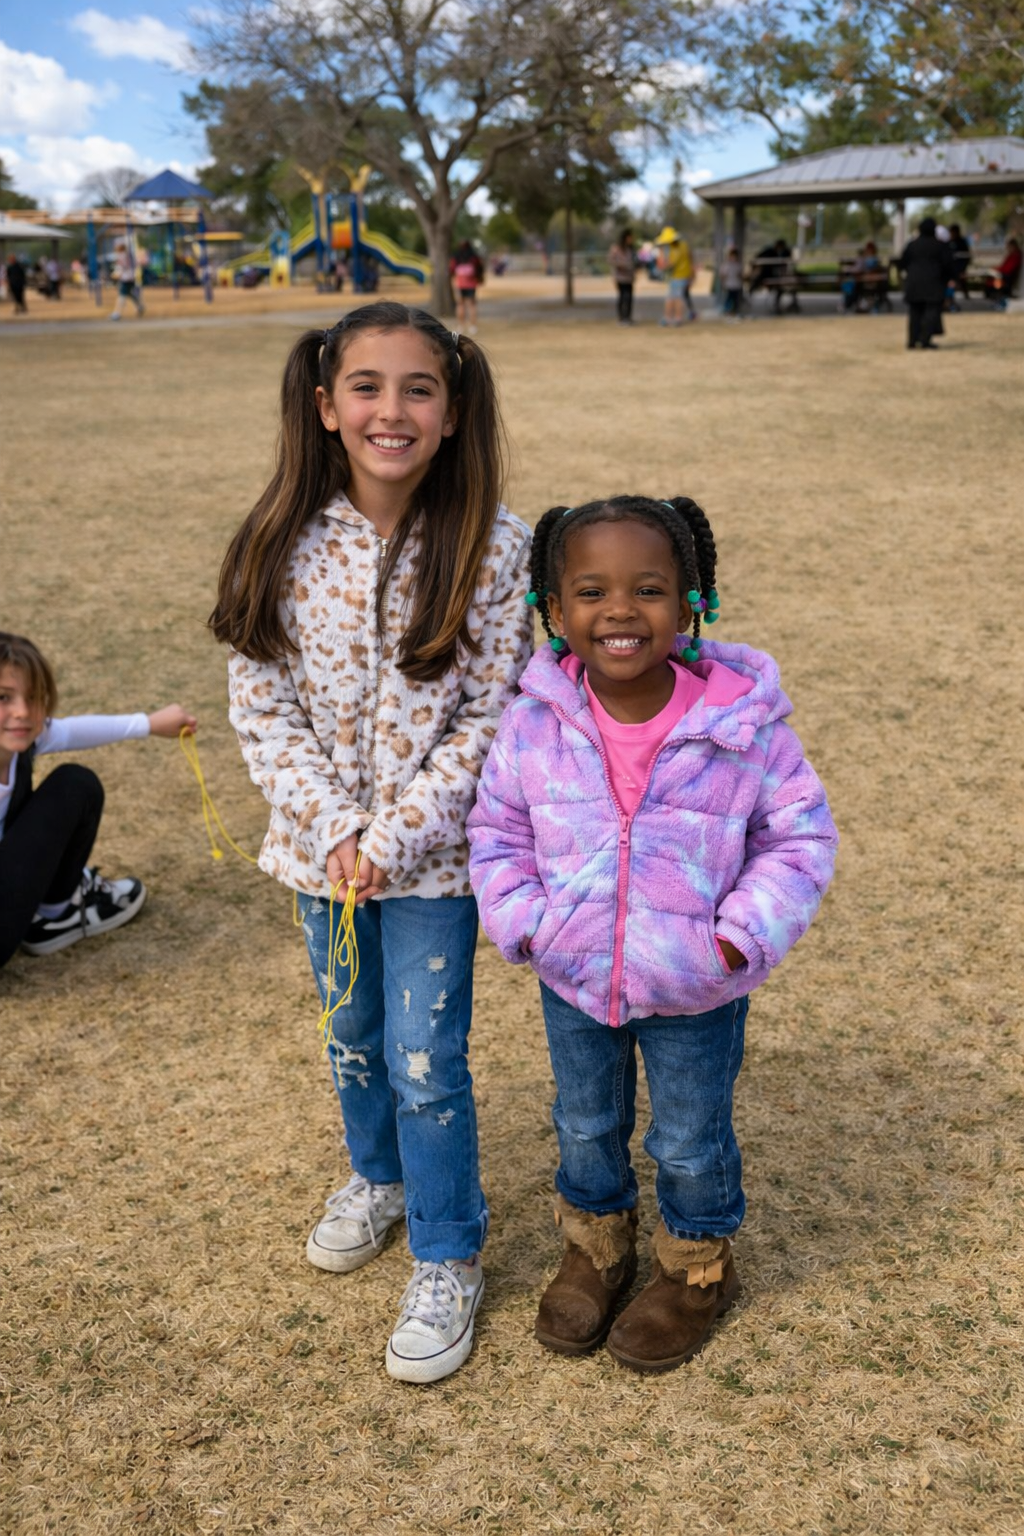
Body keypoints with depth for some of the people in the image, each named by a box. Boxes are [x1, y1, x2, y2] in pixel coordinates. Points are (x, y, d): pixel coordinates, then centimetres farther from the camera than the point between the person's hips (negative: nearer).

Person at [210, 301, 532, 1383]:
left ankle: (447, 1258, 27)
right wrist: (333, 828, -15)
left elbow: (491, 713, -13)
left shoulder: (491, 546, -15)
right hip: (322, 842, 3)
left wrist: (395, 837, -18)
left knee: (426, 1061, 3)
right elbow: (262, 706, -5)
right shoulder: (285, 544, -9)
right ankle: (377, 1175, 51)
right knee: (351, 1033, 23)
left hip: (435, 849, -3)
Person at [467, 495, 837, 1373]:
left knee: (691, 1141, 20)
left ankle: (698, 1265, 48)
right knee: (585, 1126, 25)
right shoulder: (534, 725, -16)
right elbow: (497, 830, -1)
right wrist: (524, 922, -13)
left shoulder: (743, 724, -22)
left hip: (697, 992, -2)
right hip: (573, 980, 3)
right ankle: (596, 1246, 53)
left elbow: (802, 837, -10)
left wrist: (743, 938, -19)